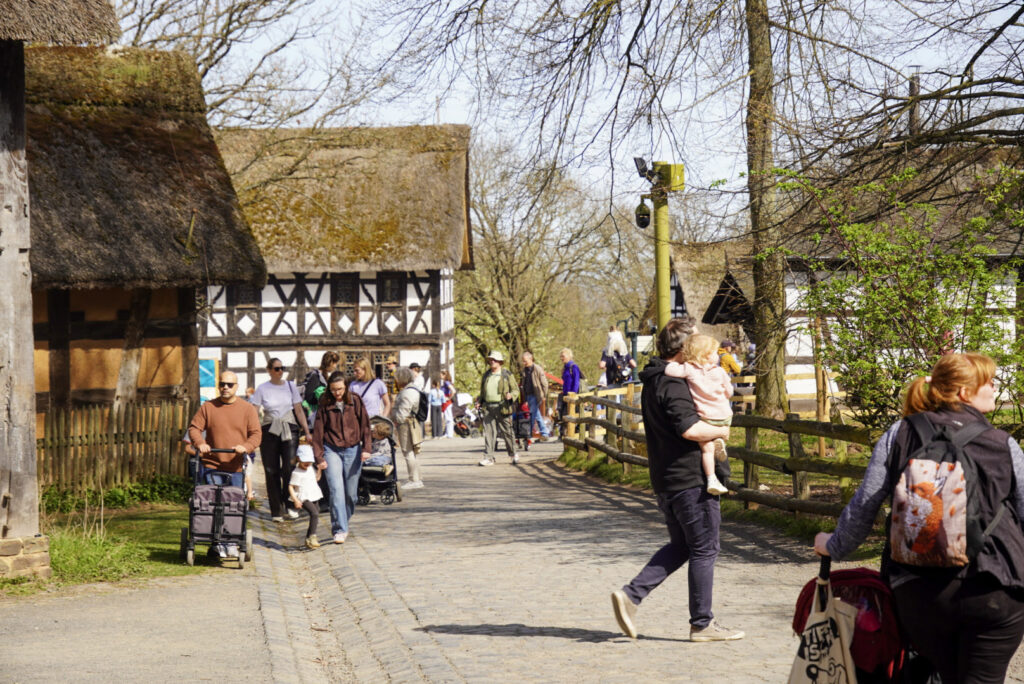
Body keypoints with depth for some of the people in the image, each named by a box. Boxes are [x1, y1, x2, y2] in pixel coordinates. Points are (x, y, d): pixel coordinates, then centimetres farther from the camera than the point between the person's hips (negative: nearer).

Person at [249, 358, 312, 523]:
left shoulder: (290, 386, 9)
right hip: (269, 431, 0)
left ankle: (289, 505, -3)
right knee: (271, 472, 1)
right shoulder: (262, 389, 3)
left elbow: (299, 410, 12)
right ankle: (276, 511, 8)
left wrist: (307, 432, 9)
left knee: (290, 467, -15)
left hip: (289, 430, 1)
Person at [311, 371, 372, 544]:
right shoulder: (325, 405, 1)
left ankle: (343, 523, 26)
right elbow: (318, 432, 3)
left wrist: (366, 448, -6)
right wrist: (319, 457, -1)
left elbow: (365, 425, 4)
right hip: (332, 450, -1)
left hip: (352, 450, 1)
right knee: (336, 490, -13)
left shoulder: (355, 402, 2)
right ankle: (340, 530, -13)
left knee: (351, 492, 4)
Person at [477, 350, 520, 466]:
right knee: (488, 432, -5)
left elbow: (516, 390, 3)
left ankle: (513, 454, 23)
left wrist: (511, 396, -18)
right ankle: (488, 457, -6)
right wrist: (479, 401, 9)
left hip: (502, 408, -3)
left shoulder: (507, 375, 2)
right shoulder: (486, 375, 16)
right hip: (488, 408, 3)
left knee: (507, 432, 5)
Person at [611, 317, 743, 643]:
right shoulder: (672, 384, -18)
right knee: (704, 549, 0)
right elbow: (690, 429, -29)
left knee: (680, 545, 18)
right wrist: (721, 431, -11)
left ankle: (631, 594, 7)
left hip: (666, 479, 10)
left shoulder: (652, 381, 13)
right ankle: (702, 624, 7)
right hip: (690, 478, -10)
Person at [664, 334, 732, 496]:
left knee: (707, 448, 4)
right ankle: (720, 441, 8)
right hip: (724, 416, 2)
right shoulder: (720, 372, -1)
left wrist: (674, 364, 4)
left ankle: (711, 480, -6)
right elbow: (729, 392, 8)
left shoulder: (688, 369, -9)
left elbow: (669, 370, -18)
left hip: (705, 417, -2)